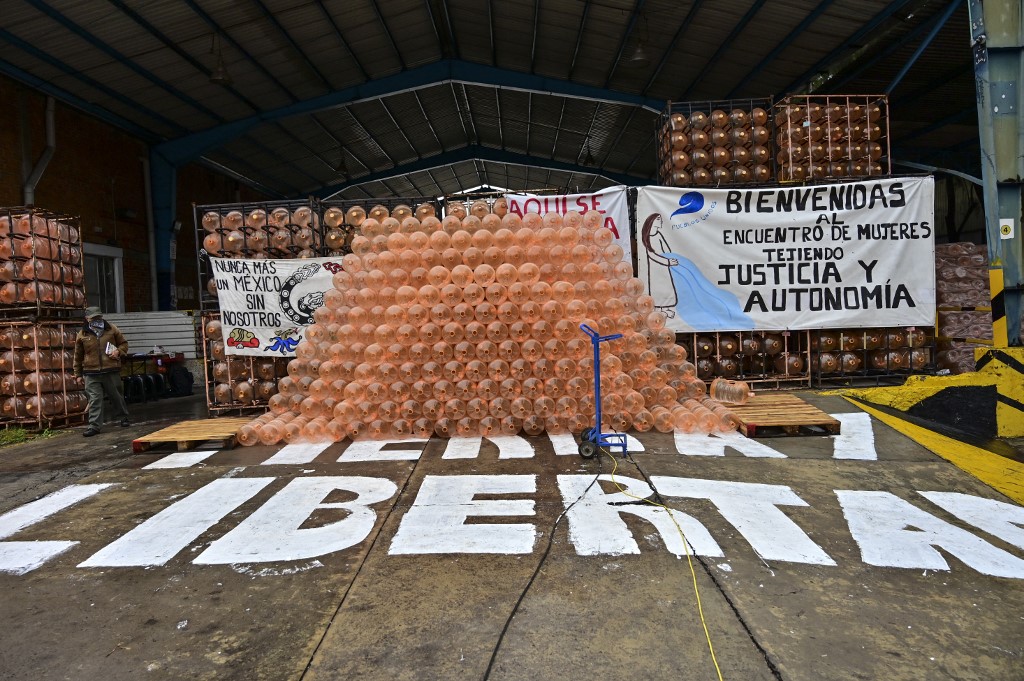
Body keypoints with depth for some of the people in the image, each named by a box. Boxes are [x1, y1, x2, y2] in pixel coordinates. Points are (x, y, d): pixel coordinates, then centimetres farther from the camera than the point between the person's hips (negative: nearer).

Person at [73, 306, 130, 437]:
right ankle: (94, 426, 1)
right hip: (91, 374, 0)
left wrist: (118, 351, -10)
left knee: (117, 396, 12)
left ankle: (124, 418, 29)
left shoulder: (111, 329, 4)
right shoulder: (82, 335, 4)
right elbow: (78, 356, 10)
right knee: (94, 400, -3)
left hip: (111, 371, 0)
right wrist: (78, 374, 11)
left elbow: (123, 343, 12)